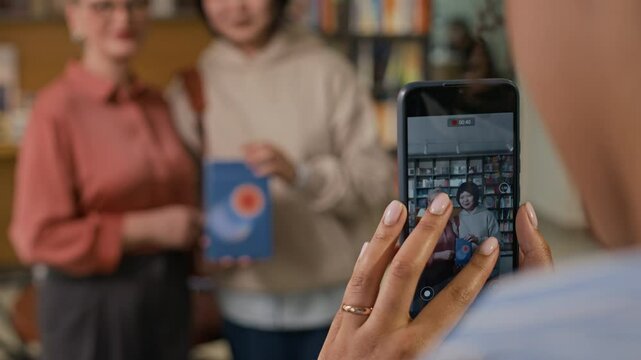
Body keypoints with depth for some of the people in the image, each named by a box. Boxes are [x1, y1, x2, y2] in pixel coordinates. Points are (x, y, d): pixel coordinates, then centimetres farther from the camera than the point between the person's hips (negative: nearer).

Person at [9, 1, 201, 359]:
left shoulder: (158, 104, 6)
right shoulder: (57, 108, -13)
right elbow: (38, 235, -15)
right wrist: (147, 228, -16)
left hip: (168, 293, 6)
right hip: (91, 300, -6)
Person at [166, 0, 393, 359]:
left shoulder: (325, 68, -5)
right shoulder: (190, 88, 0)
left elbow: (378, 177, -6)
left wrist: (302, 174, -23)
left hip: (334, 299, -1)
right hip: (249, 304, 1)